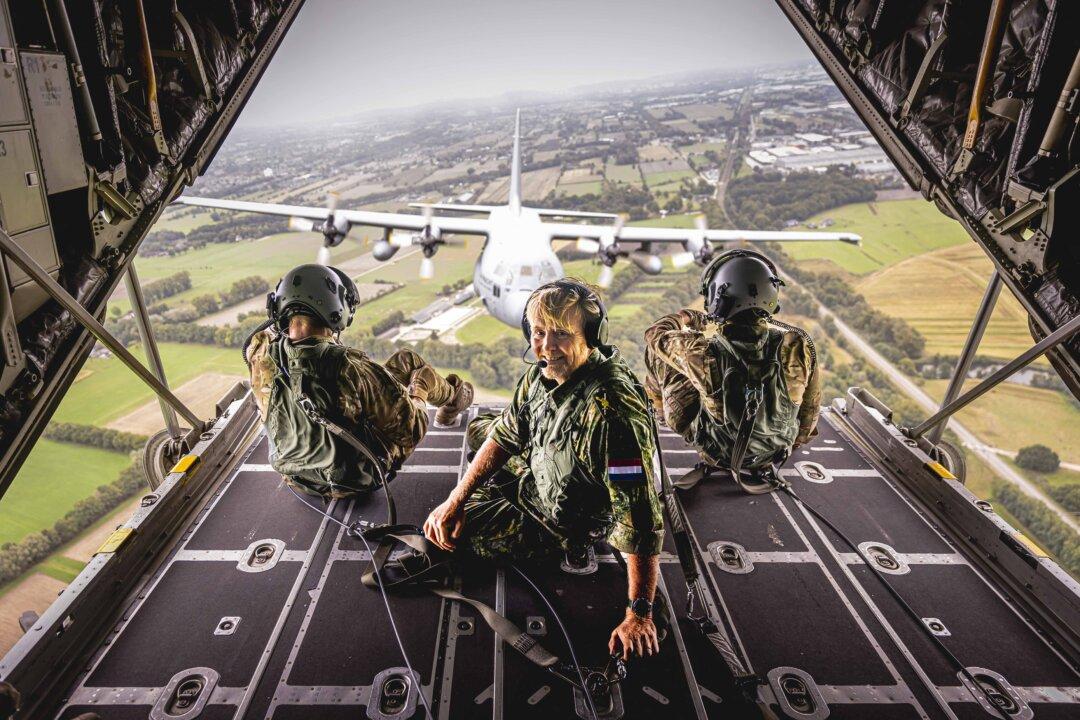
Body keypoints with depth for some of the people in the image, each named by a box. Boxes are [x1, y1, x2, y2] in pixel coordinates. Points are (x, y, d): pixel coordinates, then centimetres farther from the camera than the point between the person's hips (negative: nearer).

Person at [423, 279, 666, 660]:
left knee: (460, 529, -9)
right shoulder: (543, 373, -15)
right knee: (479, 428, 26)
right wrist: (455, 501, -6)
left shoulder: (611, 410, -41)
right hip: (539, 475, 8)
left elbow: (641, 521, -38)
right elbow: (505, 436, -1)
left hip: (564, 525, -8)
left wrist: (639, 615, -34)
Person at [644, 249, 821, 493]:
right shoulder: (798, 345, -26)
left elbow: (656, 333, -11)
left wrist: (694, 317, 11)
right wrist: (790, 444, 15)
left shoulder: (707, 355, -33)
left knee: (658, 351, 3)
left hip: (715, 451, -2)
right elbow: (810, 408, -7)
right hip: (774, 452, 3)